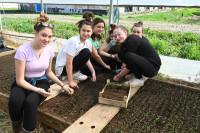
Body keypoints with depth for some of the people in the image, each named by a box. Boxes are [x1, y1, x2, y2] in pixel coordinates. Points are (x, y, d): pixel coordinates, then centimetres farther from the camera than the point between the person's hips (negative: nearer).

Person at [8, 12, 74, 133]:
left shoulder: (49, 50, -5)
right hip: (23, 83, -2)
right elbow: (20, 80, -14)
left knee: (30, 102, -31)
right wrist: (38, 90, -26)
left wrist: (63, 85, 3)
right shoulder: (23, 51, -19)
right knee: (15, 101, -34)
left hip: (41, 81, 2)